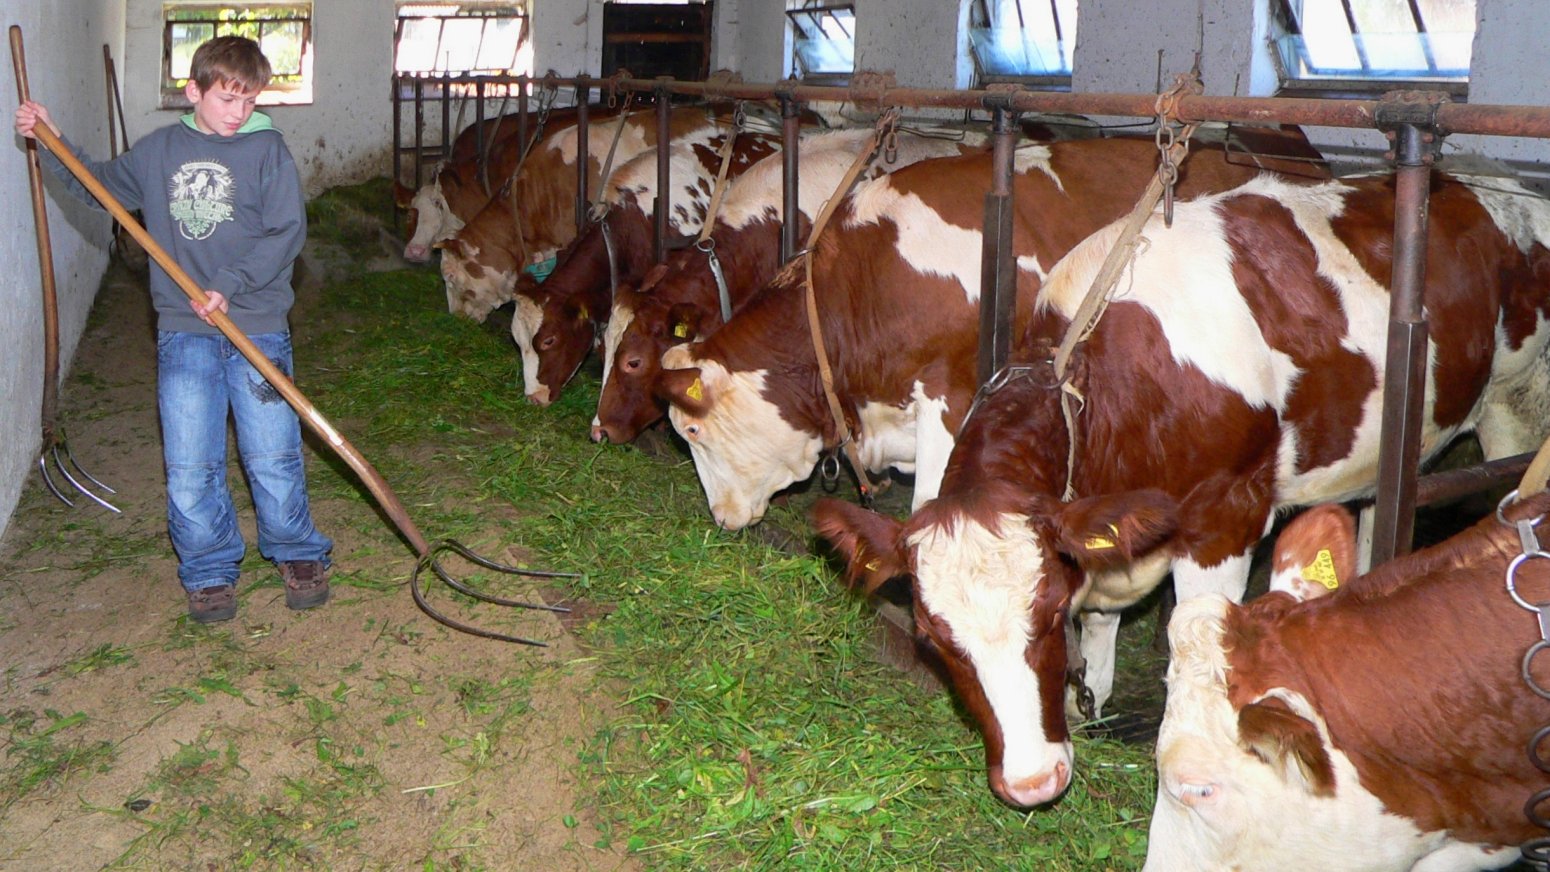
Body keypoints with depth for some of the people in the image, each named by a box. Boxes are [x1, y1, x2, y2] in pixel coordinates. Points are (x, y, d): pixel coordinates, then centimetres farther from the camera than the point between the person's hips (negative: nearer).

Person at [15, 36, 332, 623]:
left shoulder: (267, 149, 0)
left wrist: (230, 285, -15)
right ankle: (209, 571, 17)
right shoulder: (159, 151, 10)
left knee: (273, 457, 0)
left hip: (257, 328, -2)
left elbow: (287, 232, -8)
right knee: (189, 465, 0)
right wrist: (53, 144, 16)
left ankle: (298, 554, 21)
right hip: (183, 331, 3)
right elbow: (100, 186, 28)